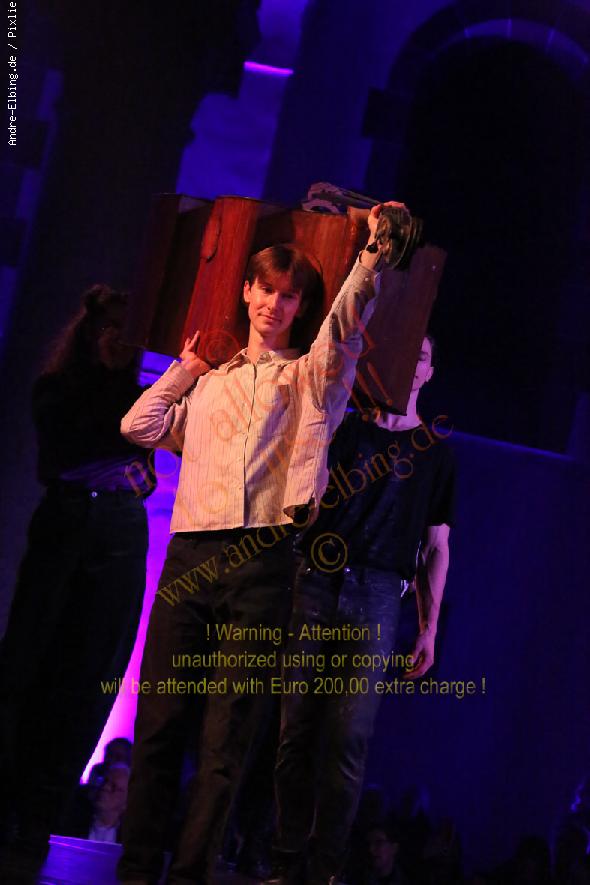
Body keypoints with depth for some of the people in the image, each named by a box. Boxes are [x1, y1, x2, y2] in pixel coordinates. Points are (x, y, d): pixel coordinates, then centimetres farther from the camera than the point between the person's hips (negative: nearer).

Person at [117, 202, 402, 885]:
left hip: (263, 558, -3)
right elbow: (139, 427, 18)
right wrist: (183, 370, 23)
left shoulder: (309, 376, 14)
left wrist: (372, 252, -16)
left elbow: (346, 322, -3)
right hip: (191, 554, 3)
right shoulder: (205, 384, 25)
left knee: (229, 732, -6)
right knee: (158, 718, -3)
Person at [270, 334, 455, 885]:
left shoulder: (435, 451, 16)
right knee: (296, 731, -4)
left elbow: (436, 548, 15)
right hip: (315, 586, 1)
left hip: (375, 596, -1)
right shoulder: (343, 429, 15)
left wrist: (429, 630, 8)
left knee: (348, 738, -10)